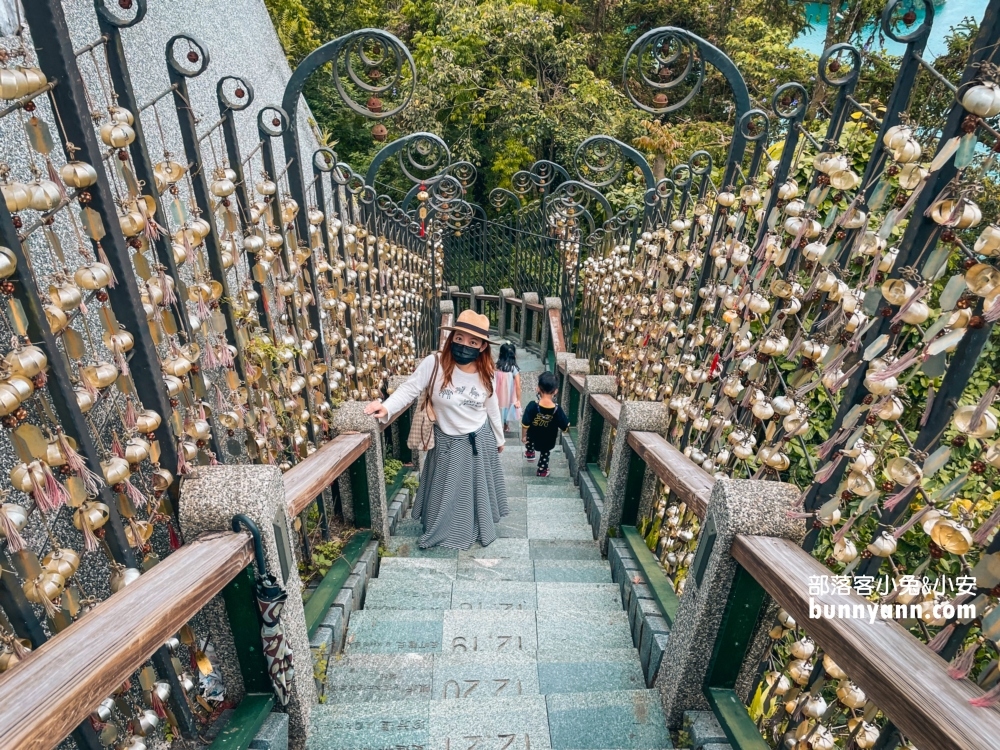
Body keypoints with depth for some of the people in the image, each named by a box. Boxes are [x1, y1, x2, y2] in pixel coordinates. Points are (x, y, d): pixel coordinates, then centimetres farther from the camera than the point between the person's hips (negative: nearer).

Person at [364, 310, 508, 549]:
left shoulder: (485, 374, -11)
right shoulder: (434, 363, -21)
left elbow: (492, 410, 2)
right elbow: (409, 389, -16)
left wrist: (499, 439, 12)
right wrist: (386, 407, -33)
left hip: (479, 441, 2)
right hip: (446, 441, -2)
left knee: (478, 488, 21)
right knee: (445, 491, 17)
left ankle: (480, 528, 47)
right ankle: (441, 531, 43)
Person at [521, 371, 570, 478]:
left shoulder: (533, 406, -31)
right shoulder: (557, 409, -29)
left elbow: (525, 425, -22)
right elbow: (566, 427, -17)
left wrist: (523, 436, -4)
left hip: (533, 436, 0)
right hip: (548, 440, 0)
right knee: (545, 453, 29)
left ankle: (529, 453, 50)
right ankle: (542, 470, 47)